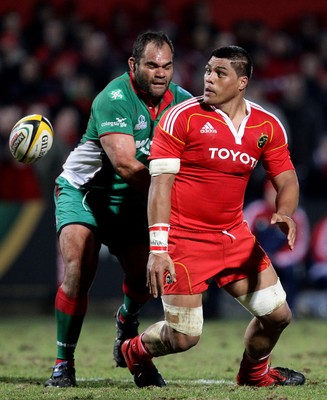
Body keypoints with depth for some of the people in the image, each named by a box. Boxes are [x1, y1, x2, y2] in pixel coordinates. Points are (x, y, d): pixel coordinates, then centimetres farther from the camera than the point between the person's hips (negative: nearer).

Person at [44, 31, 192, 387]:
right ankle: (63, 364, -10)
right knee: (78, 270, -20)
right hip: (82, 191, -5)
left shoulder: (179, 100, -8)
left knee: (145, 275, -2)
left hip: (130, 201, 5)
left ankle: (127, 318, 35)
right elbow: (126, 164, -34)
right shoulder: (113, 99, -27)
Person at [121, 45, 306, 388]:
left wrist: (284, 214, -16)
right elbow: (161, 182, -15)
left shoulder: (267, 126, 3)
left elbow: (287, 180, 9)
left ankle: (254, 372, 34)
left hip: (234, 237, 5)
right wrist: (157, 249, -22)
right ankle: (135, 352, 28)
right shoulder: (182, 117, -12)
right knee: (184, 337, -7)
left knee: (277, 314, 3)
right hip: (184, 240, -5)